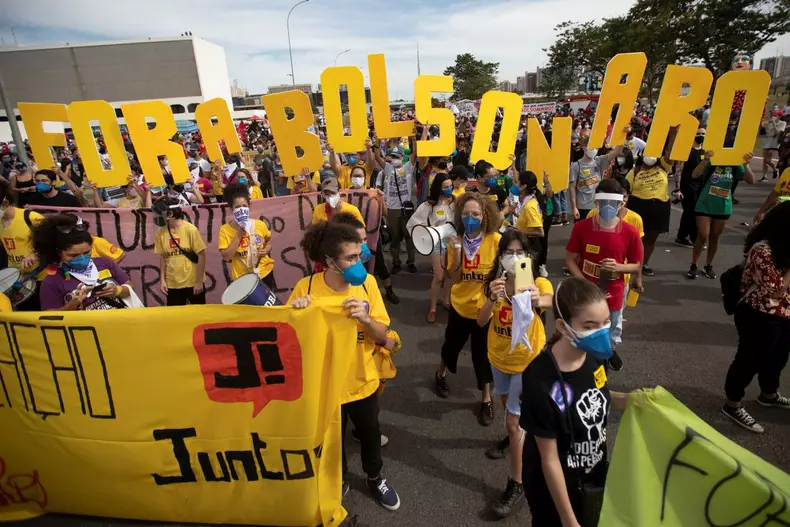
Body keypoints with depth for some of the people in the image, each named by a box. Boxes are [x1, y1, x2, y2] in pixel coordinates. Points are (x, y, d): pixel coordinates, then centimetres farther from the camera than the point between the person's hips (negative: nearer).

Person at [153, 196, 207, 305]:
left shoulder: (190, 229, -14)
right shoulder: (161, 232, -1)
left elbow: (201, 256, -11)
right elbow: (163, 257, 8)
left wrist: (199, 281, -11)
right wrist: (162, 280, 4)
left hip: (193, 282, -3)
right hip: (172, 284, 4)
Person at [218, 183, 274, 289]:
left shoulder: (260, 225, -4)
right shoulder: (225, 229, -9)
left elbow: (268, 240, 15)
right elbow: (226, 257, -17)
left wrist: (266, 250, -6)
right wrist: (239, 235, -20)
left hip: (264, 272, 2)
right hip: (241, 277, -2)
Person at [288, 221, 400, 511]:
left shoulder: (367, 283, -13)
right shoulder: (306, 287, -20)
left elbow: (382, 336, -10)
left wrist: (365, 318, -31)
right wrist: (295, 311, -31)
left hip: (363, 380, 2)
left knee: (369, 433, 23)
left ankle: (374, 479, 52)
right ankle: (338, 481, 52)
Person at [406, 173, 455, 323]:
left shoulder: (454, 202, -2)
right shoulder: (429, 204, -10)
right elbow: (412, 222, -9)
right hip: (437, 242, -3)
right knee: (439, 277, -1)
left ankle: (446, 301, 35)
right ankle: (432, 308, 17)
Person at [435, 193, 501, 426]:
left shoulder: (495, 240, -18)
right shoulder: (456, 240, -8)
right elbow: (454, 277, -11)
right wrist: (457, 251, -23)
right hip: (460, 304, 3)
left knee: (483, 354, 10)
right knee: (451, 344, 24)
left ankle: (486, 400, 32)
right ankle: (441, 374, 54)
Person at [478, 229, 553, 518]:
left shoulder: (538, 282, -20)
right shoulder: (493, 283, -10)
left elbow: (548, 300, -44)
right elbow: (481, 321, -20)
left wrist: (536, 300, -68)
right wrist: (493, 298, -40)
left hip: (527, 360, -4)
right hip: (498, 356, 5)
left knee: (513, 420, -4)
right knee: (508, 405, 27)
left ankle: (517, 486, 11)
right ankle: (513, 437, 57)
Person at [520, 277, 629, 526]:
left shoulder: (594, 355, -15)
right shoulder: (541, 380, -34)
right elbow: (549, 460, -23)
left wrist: (627, 400, -11)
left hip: (595, 470, 6)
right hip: (555, 486, -6)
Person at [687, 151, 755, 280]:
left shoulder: (735, 164, -1)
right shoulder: (711, 162, -9)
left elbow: (751, 180, -10)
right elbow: (694, 175, -24)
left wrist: (746, 164, -24)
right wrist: (705, 160, -38)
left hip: (723, 208, 3)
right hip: (705, 206, -3)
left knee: (714, 237, 13)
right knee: (703, 237, -6)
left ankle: (708, 266, 26)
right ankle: (693, 266, 9)